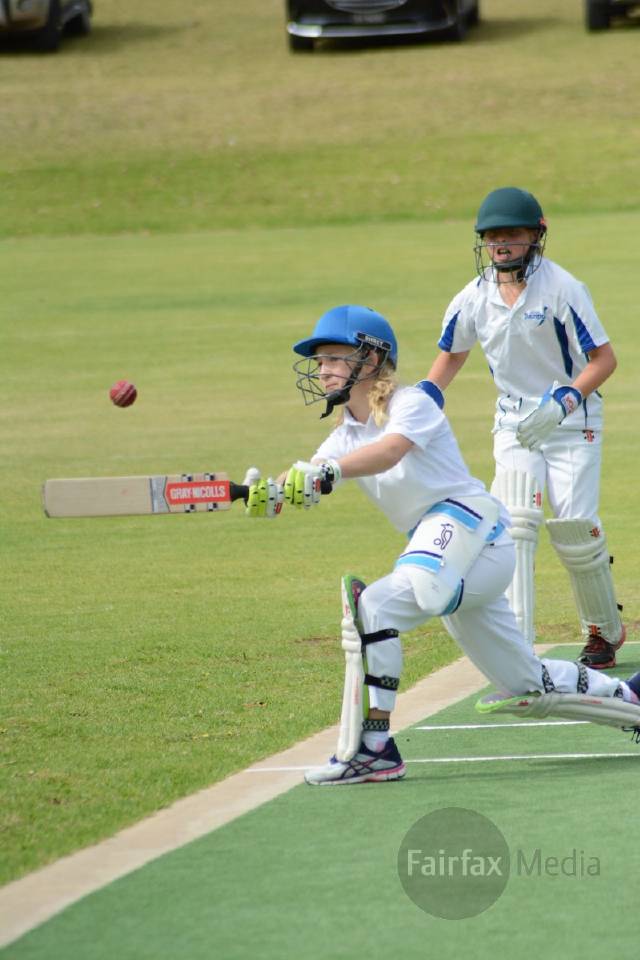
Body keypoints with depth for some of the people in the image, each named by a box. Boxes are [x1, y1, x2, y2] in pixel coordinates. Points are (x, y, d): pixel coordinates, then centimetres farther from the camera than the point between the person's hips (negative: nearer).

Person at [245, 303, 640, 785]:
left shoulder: (412, 404, -8)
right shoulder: (346, 434, 14)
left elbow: (390, 451, -31)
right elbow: (305, 480, -4)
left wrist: (329, 472, -48)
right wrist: (271, 493, -27)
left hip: (474, 529, -9)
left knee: (371, 605, -26)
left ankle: (373, 745, -28)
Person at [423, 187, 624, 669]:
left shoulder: (562, 289, -17)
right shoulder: (474, 299, -2)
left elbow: (604, 358, -16)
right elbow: (451, 355, 16)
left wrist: (562, 402, -29)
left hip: (573, 419, -4)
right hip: (515, 421, 4)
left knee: (574, 524, -11)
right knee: (513, 520, -15)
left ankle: (606, 631, 15)